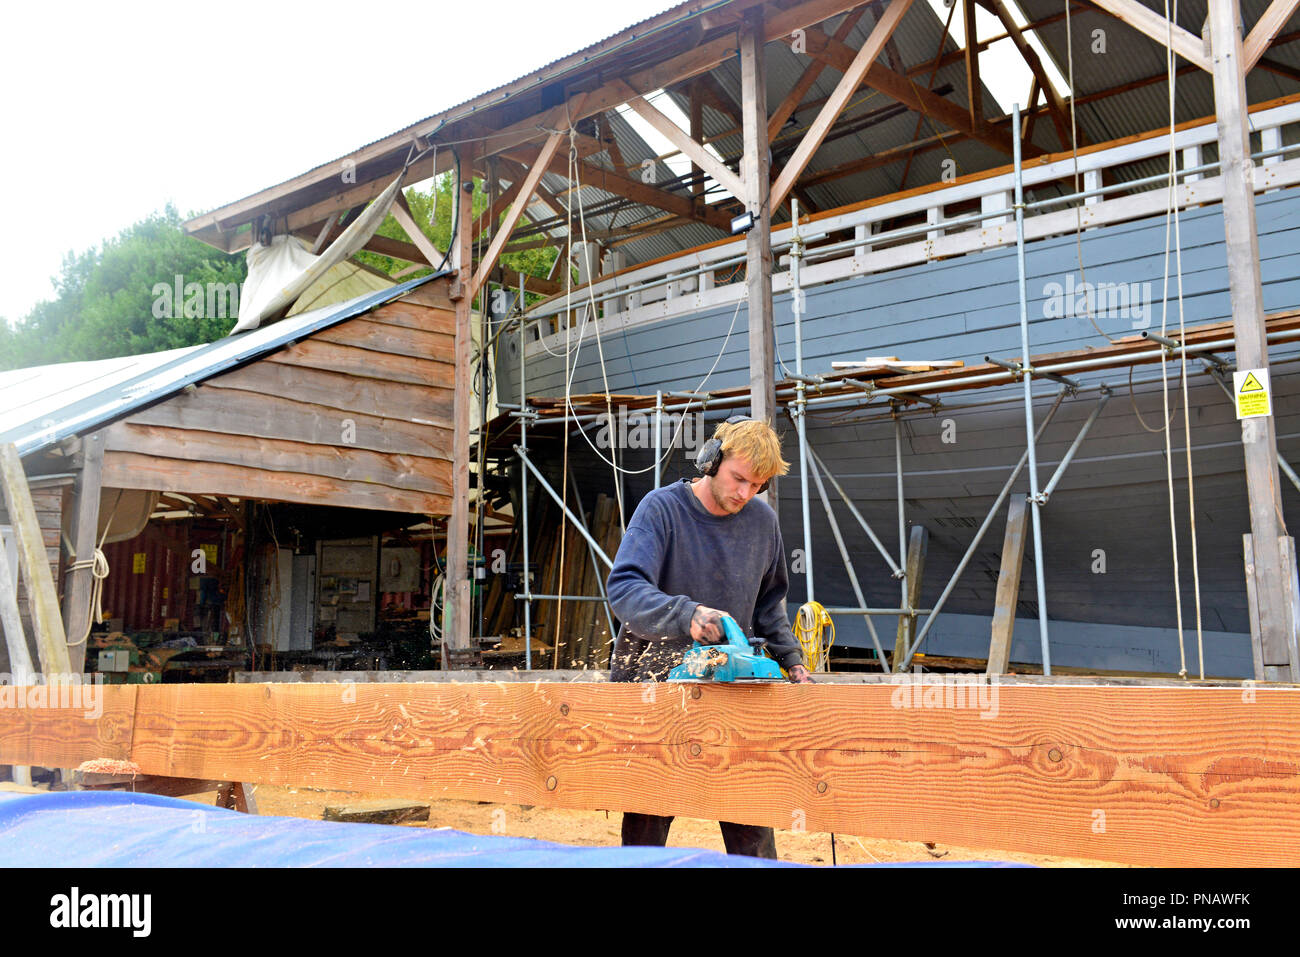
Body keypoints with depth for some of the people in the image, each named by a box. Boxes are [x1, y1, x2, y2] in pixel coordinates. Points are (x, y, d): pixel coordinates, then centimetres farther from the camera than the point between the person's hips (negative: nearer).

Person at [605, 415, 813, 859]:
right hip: (655, 681, -3)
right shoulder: (662, 508, -10)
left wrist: (791, 659, 10)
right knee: (647, 822, 5)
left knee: (751, 832, 4)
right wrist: (687, 614, -37)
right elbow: (623, 588, -23)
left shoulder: (763, 521, 6)